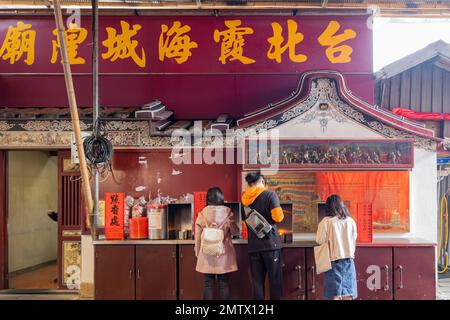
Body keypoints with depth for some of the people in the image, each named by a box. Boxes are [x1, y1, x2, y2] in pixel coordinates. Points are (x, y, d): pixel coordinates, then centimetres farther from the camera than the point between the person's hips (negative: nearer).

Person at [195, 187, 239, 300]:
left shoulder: (203, 213, 0)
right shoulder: (227, 212, -2)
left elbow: (198, 235, 2)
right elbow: (235, 231, 5)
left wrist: (197, 252, 12)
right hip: (224, 252, 0)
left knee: (208, 283, 5)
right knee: (224, 283, 5)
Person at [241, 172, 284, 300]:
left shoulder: (245, 199, 9)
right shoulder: (269, 194, -5)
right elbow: (277, 216, -15)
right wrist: (280, 214, 5)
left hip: (253, 246, 4)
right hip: (271, 243, -4)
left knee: (257, 281, 7)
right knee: (275, 280, 4)